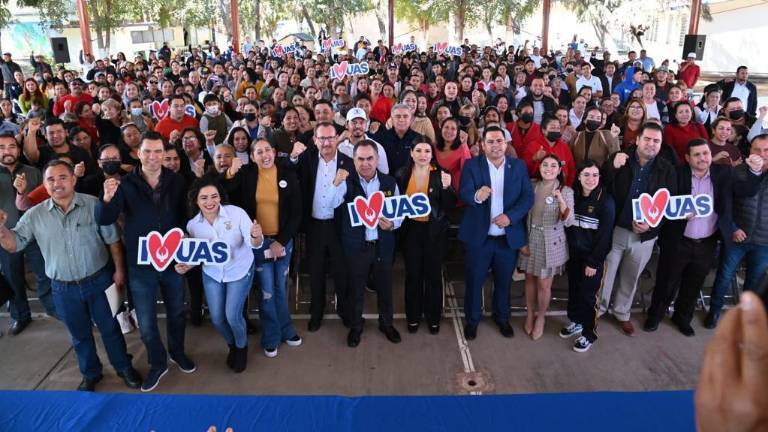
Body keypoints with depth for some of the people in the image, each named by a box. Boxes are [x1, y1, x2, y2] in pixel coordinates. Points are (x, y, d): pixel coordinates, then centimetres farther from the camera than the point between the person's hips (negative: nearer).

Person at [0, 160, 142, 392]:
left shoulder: (94, 205, -10)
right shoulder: (35, 215, -3)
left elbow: (113, 240, -5)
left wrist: (119, 270, -5)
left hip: (99, 281, -2)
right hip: (64, 289, 2)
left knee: (110, 328, 13)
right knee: (80, 334, 19)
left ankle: (124, 367, 34)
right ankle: (91, 373, 40)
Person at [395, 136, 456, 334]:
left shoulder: (440, 174, -5)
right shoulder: (402, 174, -2)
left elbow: (450, 206, -10)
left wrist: (447, 187, -26)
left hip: (434, 230, -1)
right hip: (411, 229, 1)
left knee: (434, 273, 9)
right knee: (413, 274, 9)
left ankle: (433, 317, 26)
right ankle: (413, 316, 26)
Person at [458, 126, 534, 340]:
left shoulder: (519, 166, 1)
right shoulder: (472, 165, -6)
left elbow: (528, 196, -5)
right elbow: (463, 193, -20)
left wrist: (510, 216, -21)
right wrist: (476, 196, -43)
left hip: (509, 237, 2)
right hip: (478, 236, -2)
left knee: (504, 281, 18)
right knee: (474, 280, 11)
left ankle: (502, 318, 39)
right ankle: (472, 319, 31)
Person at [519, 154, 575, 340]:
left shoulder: (566, 191, -10)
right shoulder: (532, 186, -1)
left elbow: (568, 222, -17)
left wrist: (561, 200, -32)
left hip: (551, 243, -3)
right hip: (530, 239, 3)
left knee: (544, 284, 5)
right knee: (530, 279, 14)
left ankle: (541, 317, 29)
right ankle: (530, 314, 34)